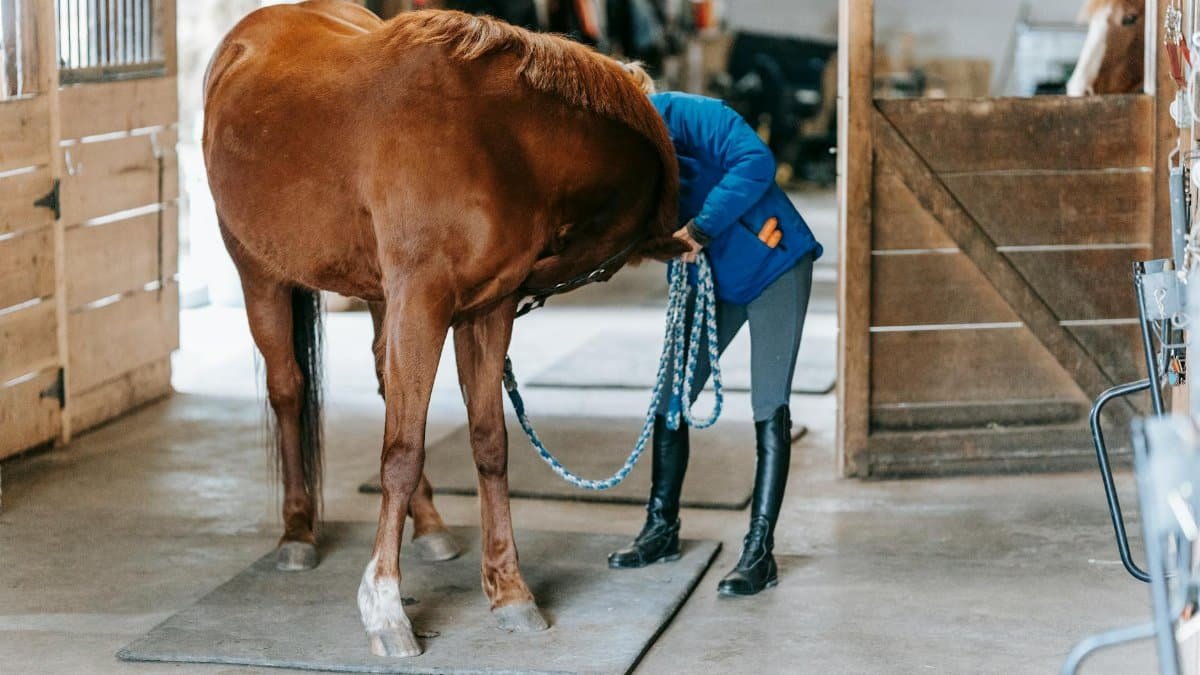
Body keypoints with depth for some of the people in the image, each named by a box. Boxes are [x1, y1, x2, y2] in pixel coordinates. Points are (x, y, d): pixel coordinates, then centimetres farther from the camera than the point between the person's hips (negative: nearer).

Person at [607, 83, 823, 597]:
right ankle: (662, 528, 24)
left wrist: (702, 227, -38)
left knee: (770, 408, -7)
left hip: (773, 262, -7)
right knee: (670, 397, 8)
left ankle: (759, 552, -4)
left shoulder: (678, 113, -24)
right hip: (709, 279, 7)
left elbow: (756, 160, -36)